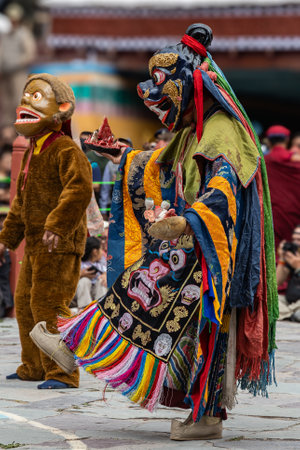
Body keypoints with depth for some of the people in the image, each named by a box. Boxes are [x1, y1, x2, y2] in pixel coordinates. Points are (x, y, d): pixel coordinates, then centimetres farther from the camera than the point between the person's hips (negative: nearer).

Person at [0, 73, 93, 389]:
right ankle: (33, 368, 27)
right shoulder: (33, 153, 18)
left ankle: (62, 373, -10)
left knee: (48, 305, -13)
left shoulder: (66, 151, -12)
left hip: (60, 245, -10)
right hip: (35, 243, 10)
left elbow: (80, 189, -28)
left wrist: (57, 226, -36)